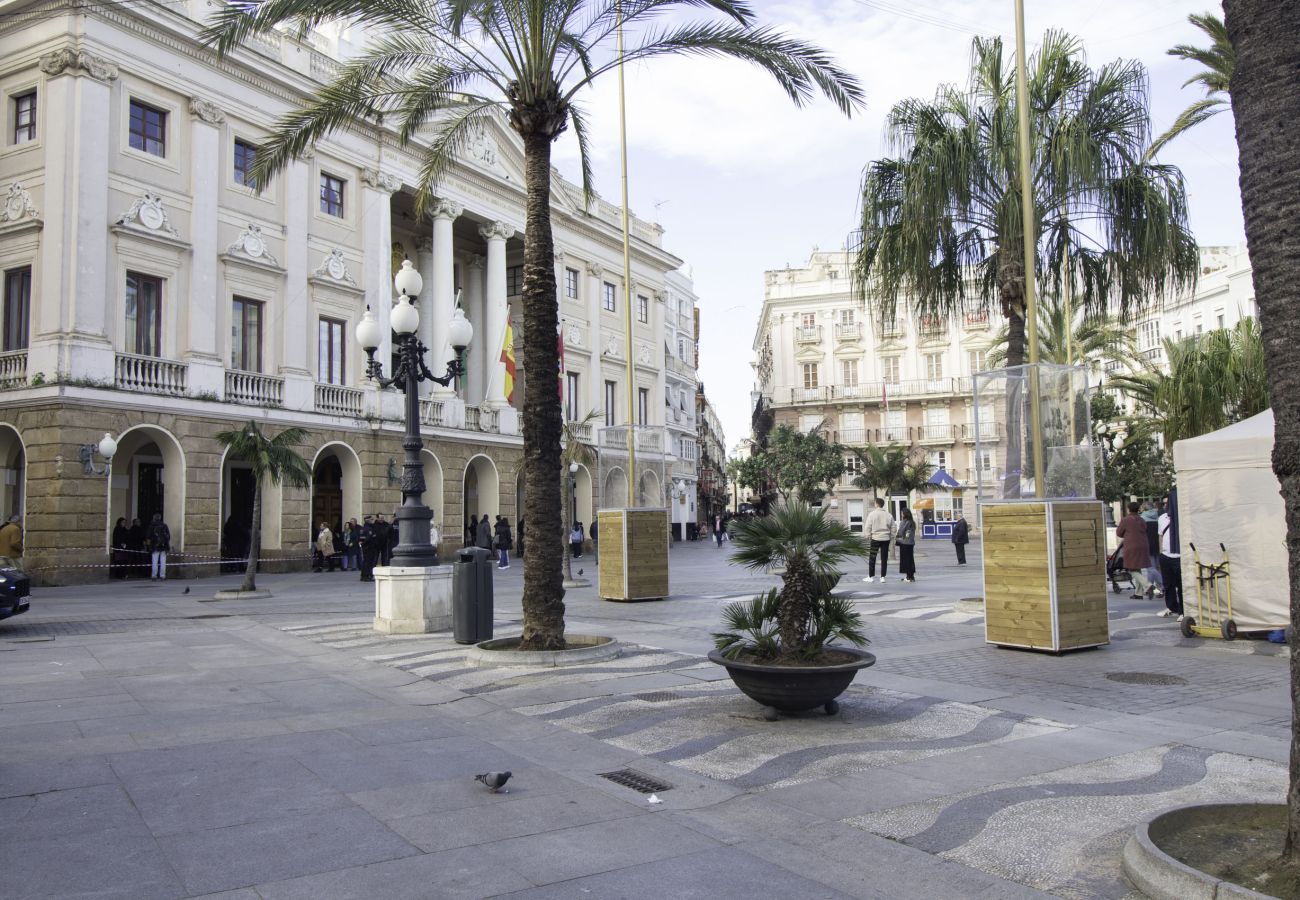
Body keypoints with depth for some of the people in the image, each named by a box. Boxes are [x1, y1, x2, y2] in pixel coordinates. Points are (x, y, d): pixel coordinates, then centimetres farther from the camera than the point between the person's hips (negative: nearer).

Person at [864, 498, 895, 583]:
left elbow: (868, 527, -8)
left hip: (875, 538, -3)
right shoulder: (888, 515, 2)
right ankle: (882, 577, 8)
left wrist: (868, 535, 2)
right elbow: (892, 528, 5)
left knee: (872, 558, 7)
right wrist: (891, 537, 13)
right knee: (884, 559, 8)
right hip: (886, 539, 3)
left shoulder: (872, 514, -8)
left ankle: (871, 576, 9)